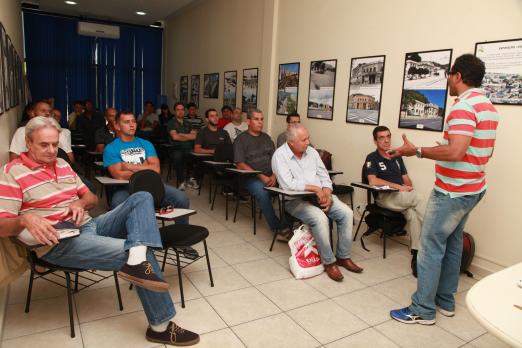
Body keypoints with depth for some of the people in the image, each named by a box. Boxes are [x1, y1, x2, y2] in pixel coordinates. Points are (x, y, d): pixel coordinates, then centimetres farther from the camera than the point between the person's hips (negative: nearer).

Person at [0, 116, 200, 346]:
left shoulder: (62, 164, 16)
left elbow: (92, 198, 20)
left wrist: (80, 203, -4)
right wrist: (25, 218, -32)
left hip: (89, 226, 8)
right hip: (59, 242, -7)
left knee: (142, 198, -7)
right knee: (139, 252, -20)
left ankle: (136, 259, -33)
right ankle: (160, 326, -8)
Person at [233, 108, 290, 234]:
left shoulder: (266, 137, 21)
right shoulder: (241, 139, 6)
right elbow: (240, 165, -4)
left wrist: (274, 176, -7)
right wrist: (261, 176, -13)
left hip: (271, 176, 4)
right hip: (252, 177, -4)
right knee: (262, 192, -36)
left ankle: (285, 224, -21)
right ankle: (276, 227, -25)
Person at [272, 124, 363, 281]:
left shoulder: (312, 152, 10)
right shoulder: (280, 155, -10)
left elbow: (324, 177, 10)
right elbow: (288, 184, -22)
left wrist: (327, 193, -10)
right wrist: (315, 188, -18)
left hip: (319, 196, 6)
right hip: (295, 200, -6)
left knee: (347, 213, -12)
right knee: (320, 218, -32)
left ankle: (343, 257, 2)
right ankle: (329, 262, -13)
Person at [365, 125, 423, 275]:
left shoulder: (397, 157, 19)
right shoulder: (372, 158, 1)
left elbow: (406, 178, 18)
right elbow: (373, 181, -14)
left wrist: (409, 187, -7)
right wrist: (399, 187, -17)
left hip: (402, 197, 5)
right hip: (384, 197, -5)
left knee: (412, 212, -27)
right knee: (417, 198, -29)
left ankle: (416, 255, -24)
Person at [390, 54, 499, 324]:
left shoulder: (464, 106, -19)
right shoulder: (488, 106, 13)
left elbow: (454, 152, -30)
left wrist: (416, 151, -21)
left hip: (452, 191, -10)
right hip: (472, 188, 10)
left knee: (431, 246, -3)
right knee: (453, 243, 16)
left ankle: (423, 309, 6)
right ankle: (445, 301, 27)